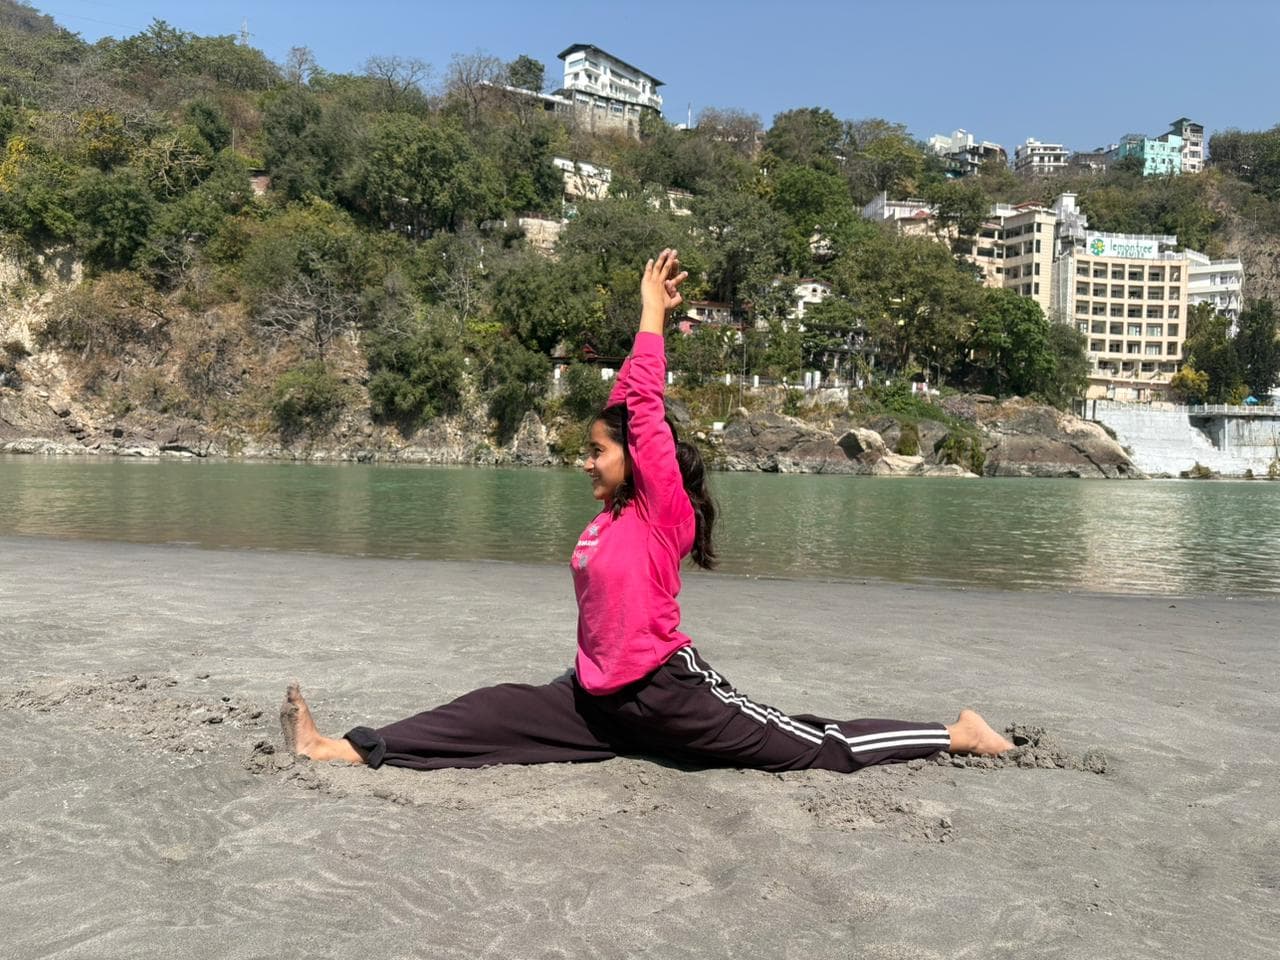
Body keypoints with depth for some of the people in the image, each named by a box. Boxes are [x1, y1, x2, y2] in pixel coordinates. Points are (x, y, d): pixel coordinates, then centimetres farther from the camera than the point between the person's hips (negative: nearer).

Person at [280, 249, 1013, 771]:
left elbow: (645, 407, -17)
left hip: (671, 692, -7)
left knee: (823, 748, 1)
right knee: (490, 716, -2)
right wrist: (650, 316, 10)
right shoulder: (614, 514, 9)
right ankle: (348, 750, -2)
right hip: (603, 703, 8)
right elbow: (627, 405, 9)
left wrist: (653, 311, -9)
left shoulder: (663, 508, -12)